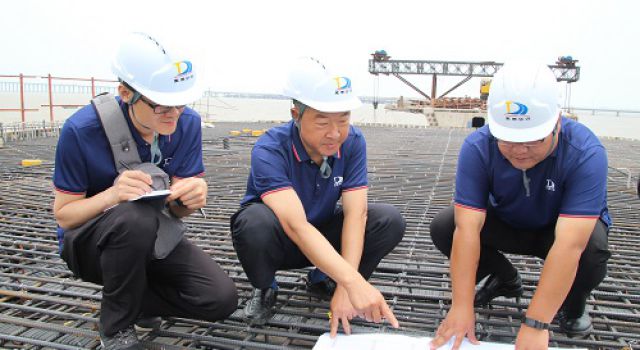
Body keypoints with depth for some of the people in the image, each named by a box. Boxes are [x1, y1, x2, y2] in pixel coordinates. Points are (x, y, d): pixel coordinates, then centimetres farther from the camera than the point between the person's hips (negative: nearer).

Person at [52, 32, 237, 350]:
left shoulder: (187, 123, -14)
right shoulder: (81, 130, -24)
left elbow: (176, 208, -10)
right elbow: (63, 215, -15)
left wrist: (192, 197, -36)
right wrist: (113, 194, -36)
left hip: (152, 239, 4)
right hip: (88, 241, -3)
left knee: (222, 300, -15)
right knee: (136, 216, -39)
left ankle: (130, 299, 11)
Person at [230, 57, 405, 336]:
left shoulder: (352, 141, -18)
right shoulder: (269, 150, -31)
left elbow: (355, 214, -24)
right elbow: (296, 226, -43)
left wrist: (344, 287, -34)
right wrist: (354, 282, -53)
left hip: (324, 236, 4)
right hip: (277, 241, -3)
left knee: (389, 221, -20)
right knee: (256, 222, -38)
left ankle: (322, 281, 4)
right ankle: (264, 289, -3)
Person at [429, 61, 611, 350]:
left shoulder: (586, 153, -35)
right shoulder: (477, 148, -29)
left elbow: (569, 245, -42)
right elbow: (467, 229, -34)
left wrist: (535, 325, -45)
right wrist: (462, 306, -40)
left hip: (573, 227, -2)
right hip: (506, 223, 2)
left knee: (592, 249, -36)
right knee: (443, 227, -20)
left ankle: (573, 301, 3)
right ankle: (506, 279, 10)